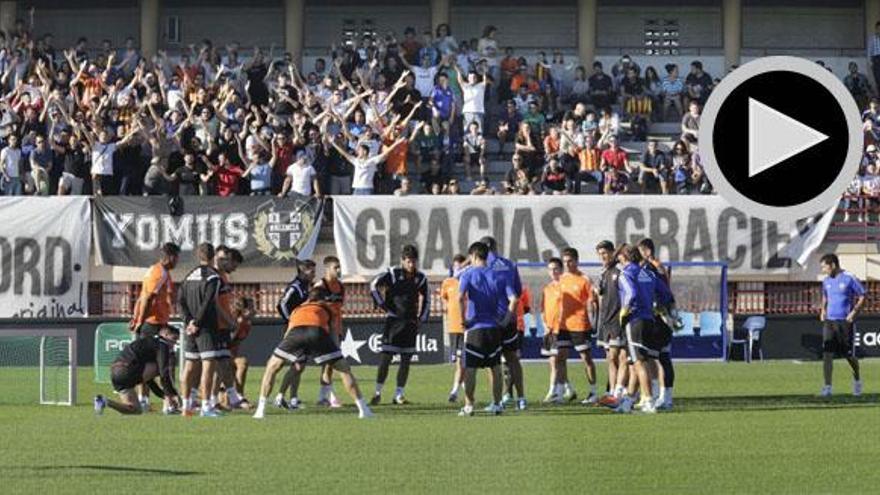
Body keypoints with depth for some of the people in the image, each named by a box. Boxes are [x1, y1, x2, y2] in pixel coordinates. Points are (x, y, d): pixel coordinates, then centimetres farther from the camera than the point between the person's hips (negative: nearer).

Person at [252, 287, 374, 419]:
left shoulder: (297, 309, 42)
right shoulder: (326, 309, 38)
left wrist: (296, 361, 54)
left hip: (295, 331, 1)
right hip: (318, 332, -1)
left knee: (271, 368, 21)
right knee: (345, 369, 15)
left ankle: (261, 410, 12)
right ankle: (363, 409, 9)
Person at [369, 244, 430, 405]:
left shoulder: (420, 278, 6)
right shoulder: (393, 273, -7)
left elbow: (426, 300, 18)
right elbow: (374, 285, -8)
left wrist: (422, 318, 9)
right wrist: (382, 305, -10)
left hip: (410, 322, 4)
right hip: (393, 320, -4)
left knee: (406, 360, 3)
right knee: (386, 357, -7)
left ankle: (399, 395, 9)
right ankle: (378, 393, 1)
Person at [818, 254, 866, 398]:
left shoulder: (849, 278, -8)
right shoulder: (826, 281, 10)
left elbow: (862, 296, -5)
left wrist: (854, 312, -15)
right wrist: (823, 310, 11)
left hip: (846, 322, -4)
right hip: (829, 321, 4)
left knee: (850, 355, 7)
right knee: (827, 354, -10)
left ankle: (857, 379, 35)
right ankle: (827, 387, -11)